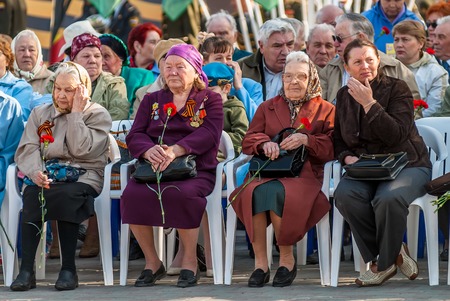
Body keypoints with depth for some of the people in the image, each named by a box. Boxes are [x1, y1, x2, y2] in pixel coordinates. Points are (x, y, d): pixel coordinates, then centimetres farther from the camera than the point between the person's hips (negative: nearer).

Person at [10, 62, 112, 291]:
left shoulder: (98, 115, 7)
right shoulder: (40, 113, 18)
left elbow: (81, 150, -9)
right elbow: (26, 150, 4)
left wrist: (76, 113, -5)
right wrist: (35, 172, -17)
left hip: (83, 177, -2)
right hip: (45, 177, 3)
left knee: (67, 195, -37)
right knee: (31, 194, -32)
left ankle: (68, 269, -30)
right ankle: (26, 269, -35)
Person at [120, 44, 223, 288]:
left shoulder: (210, 100, 12)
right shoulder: (152, 100, 22)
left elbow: (207, 134, -7)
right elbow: (134, 136, 9)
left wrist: (175, 150, -24)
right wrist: (148, 150, -17)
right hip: (153, 169, 3)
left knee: (182, 194, -37)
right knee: (133, 194, -30)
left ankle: (190, 260, -18)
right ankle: (152, 262, -13)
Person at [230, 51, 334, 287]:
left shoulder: (325, 110, 17)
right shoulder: (267, 108, 26)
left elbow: (332, 148, 5)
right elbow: (248, 141, 17)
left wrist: (306, 140, -12)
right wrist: (265, 142, -6)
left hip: (303, 174, -3)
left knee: (277, 192, -37)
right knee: (255, 192, -35)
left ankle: (287, 259, -19)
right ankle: (260, 262, -28)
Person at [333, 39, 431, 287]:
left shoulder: (397, 89, -4)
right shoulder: (344, 95, 12)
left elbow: (397, 135, -17)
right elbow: (337, 139, 18)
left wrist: (369, 103, -21)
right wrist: (347, 157, -4)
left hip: (406, 165, -4)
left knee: (388, 198, -39)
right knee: (345, 194, -32)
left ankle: (385, 262, -13)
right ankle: (394, 254, -16)